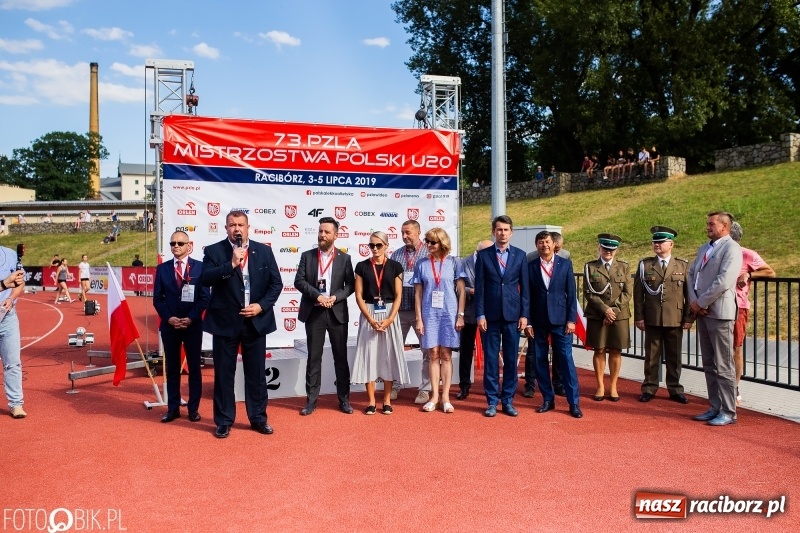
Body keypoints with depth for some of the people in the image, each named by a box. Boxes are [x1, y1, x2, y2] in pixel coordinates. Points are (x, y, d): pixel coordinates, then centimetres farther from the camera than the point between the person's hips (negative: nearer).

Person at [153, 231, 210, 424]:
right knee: (172, 368, 8)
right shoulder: (162, 268, 6)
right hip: (169, 325, 2)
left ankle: (193, 408, 14)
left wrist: (191, 318, -14)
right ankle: (173, 408, 16)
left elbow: (205, 297, -4)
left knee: (194, 368, 5)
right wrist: (168, 318, -10)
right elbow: (157, 298, 5)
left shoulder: (200, 267, -1)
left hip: (193, 325, -2)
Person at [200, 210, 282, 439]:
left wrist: (262, 305, -9)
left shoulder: (264, 251, 4)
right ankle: (224, 421, 20)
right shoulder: (214, 251, -1)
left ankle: (258, 418, 24)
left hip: (256, 321, 2)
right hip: (225, 322, -1)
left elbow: (276, 283, 3)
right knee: (224, 374, 7)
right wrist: (231, 264, -23)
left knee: (256, 373, 11)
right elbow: (205, 279, -15)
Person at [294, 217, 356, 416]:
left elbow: (351, 285, 1)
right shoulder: (307, 256, 5)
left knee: (341, 356, 7)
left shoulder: (344, 258, 5)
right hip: (313, 312, 0)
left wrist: (335, 297, -15)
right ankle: (311, 400, 12)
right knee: (314, 357, 5)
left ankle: (344, 399, 17)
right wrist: (317, 296, -16)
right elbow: (299, 280, -4)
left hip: (337, 313, 0)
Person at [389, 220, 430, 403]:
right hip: (399, 309, 3)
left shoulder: (429, 253, -3)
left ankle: (425, 389, 16)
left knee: (428, 350, 3)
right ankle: (394, 385, 24)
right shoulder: (396, 254, 8)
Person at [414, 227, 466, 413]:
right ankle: (434, 397, 10)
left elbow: (461, 291, 2)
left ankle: (445, 397, 8)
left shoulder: (453, 262, 1)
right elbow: (418, 293, 5)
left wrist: (460, 315, -4)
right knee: (434, 355, 4)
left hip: (449, 313, -1)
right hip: (429, 314, 1)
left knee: (446, 355, 2)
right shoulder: (421, 264, 4)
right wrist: (419, 319, 1)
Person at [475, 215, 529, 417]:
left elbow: (524, 287, 6)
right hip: (491, 315, -1)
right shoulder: (483, 255, 3)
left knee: (511, 359, 6)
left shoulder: (520, 255, 6)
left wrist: (524, 314, 0)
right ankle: (492, 401, 12)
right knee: (490, 359, 3)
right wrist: (480, 315, -6)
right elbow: (479, 287, 0)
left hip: (512, 314, 1)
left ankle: (508, 401, 16)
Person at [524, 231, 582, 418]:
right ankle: (548, 399, 18)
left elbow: (571, 294, 2)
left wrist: (571, 319, -4)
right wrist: (528, 322, -1)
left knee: (566, 360, -2)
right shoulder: (530, 267, 4)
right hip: (538, 321, 1)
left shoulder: (565, 264, 4)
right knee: (539, 361, 5)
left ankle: (574, 403, 5)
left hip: (560, 319, -1)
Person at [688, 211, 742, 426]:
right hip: (702, 312, 8)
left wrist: (701, 303, -12)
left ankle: (728, 412, 5)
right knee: (709, 365, 13)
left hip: (719, 313, -8)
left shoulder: (731, 248, -9)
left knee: (723, 366, -3)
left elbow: (723, 281, -18)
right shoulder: (704, 248, 17)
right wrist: (693, 302, 0)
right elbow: (691, 274, 15)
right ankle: (715, 408, 21)